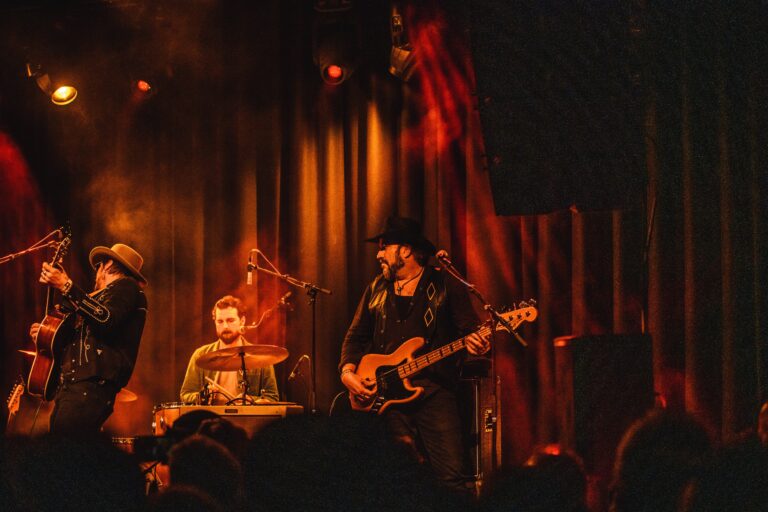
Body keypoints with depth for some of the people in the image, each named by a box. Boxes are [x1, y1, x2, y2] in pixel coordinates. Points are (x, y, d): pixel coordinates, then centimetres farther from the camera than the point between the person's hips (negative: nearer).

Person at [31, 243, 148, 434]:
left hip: (92, 385, -10)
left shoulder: (126, 286, 3)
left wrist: (67, 287, -18)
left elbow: (106, 320, -17)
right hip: (70, 385, 10)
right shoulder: (99, 296, 32)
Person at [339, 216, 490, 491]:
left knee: (451, 475, -14)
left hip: (434, 389, -3)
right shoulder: (377, 289, 17)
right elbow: (356, 336, 20)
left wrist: (476, 343, -23)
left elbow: (470, 330, 0)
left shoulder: (446, 285, 4)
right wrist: (348, 372, 3)